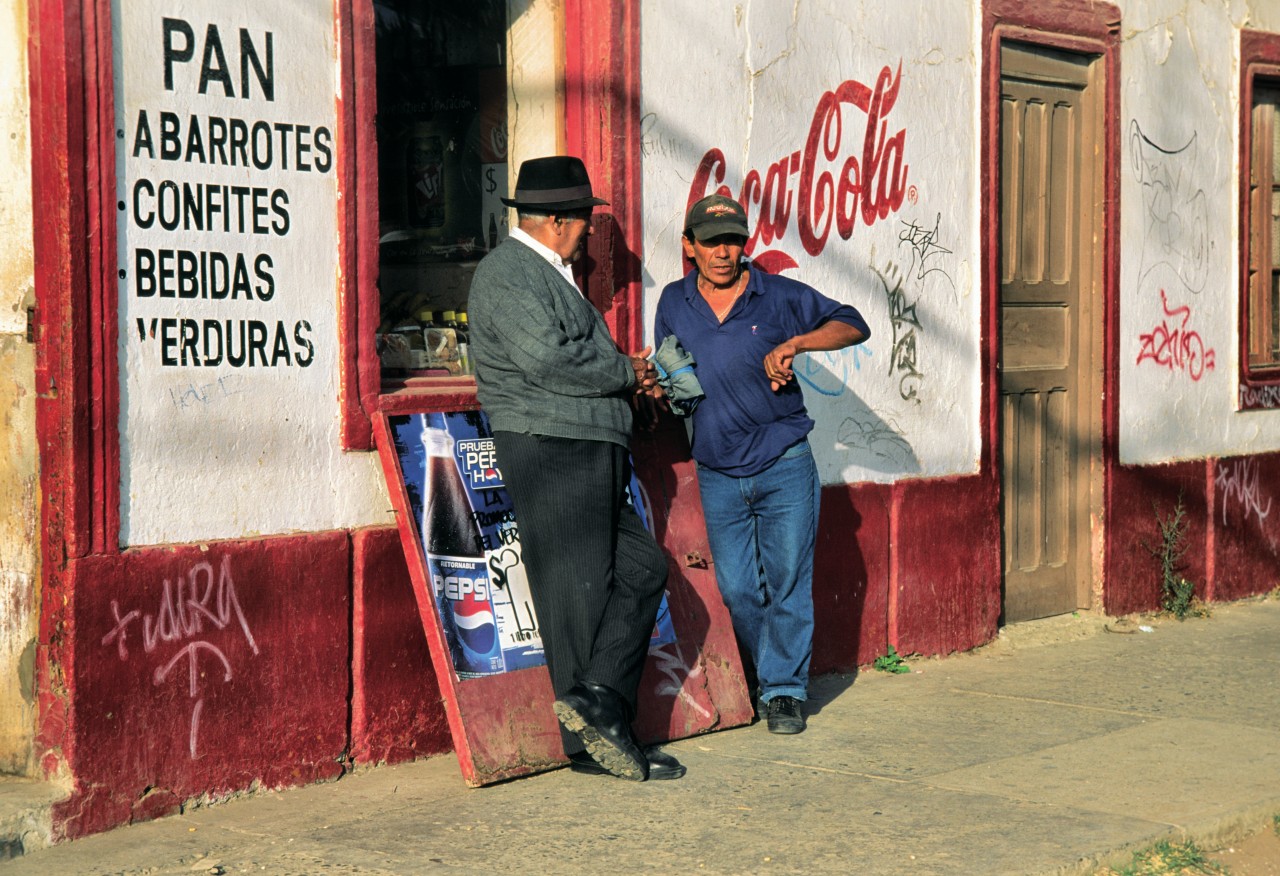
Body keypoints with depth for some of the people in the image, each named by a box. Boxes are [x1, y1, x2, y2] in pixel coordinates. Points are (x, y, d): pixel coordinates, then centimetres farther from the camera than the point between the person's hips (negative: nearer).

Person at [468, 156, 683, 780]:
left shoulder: (549, 274, 22)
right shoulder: (508, 273, -11)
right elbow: (546, 359, -25)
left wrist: (626, 380, 11)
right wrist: (624, 373, -11)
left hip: (590, 458, 10)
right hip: (551, 453, -10)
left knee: (643, 569, 5)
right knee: (580, 596, -5)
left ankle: (595, 703, 0)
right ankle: (591, 741, 2)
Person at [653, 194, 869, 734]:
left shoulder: (780, 297, -1)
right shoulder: (674, 303, 7)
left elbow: (853, 325, -1)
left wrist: (794, 343, -16)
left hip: (785, 469, -2)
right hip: (718, 476, 3)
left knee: (788, 582, -3)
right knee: (736, 591, 3)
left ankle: (784, 690, 8)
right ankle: (762, 680, 23)